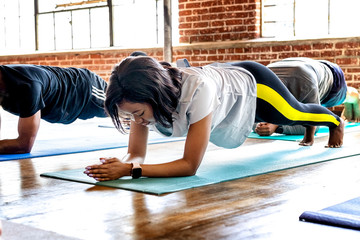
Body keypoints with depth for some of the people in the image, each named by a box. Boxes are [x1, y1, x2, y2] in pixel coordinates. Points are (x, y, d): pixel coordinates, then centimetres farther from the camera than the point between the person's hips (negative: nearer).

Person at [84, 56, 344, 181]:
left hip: (251, 81, -5)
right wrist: (124, 165, -51)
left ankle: (336, 121, 63)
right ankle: (311, 128, 71)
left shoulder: (197, 91, -51)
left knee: (295, 113, 26)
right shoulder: (142, 97, -33)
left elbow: (190, 165, -47)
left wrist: (131, 170, -55)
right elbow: (136, 154, -28)